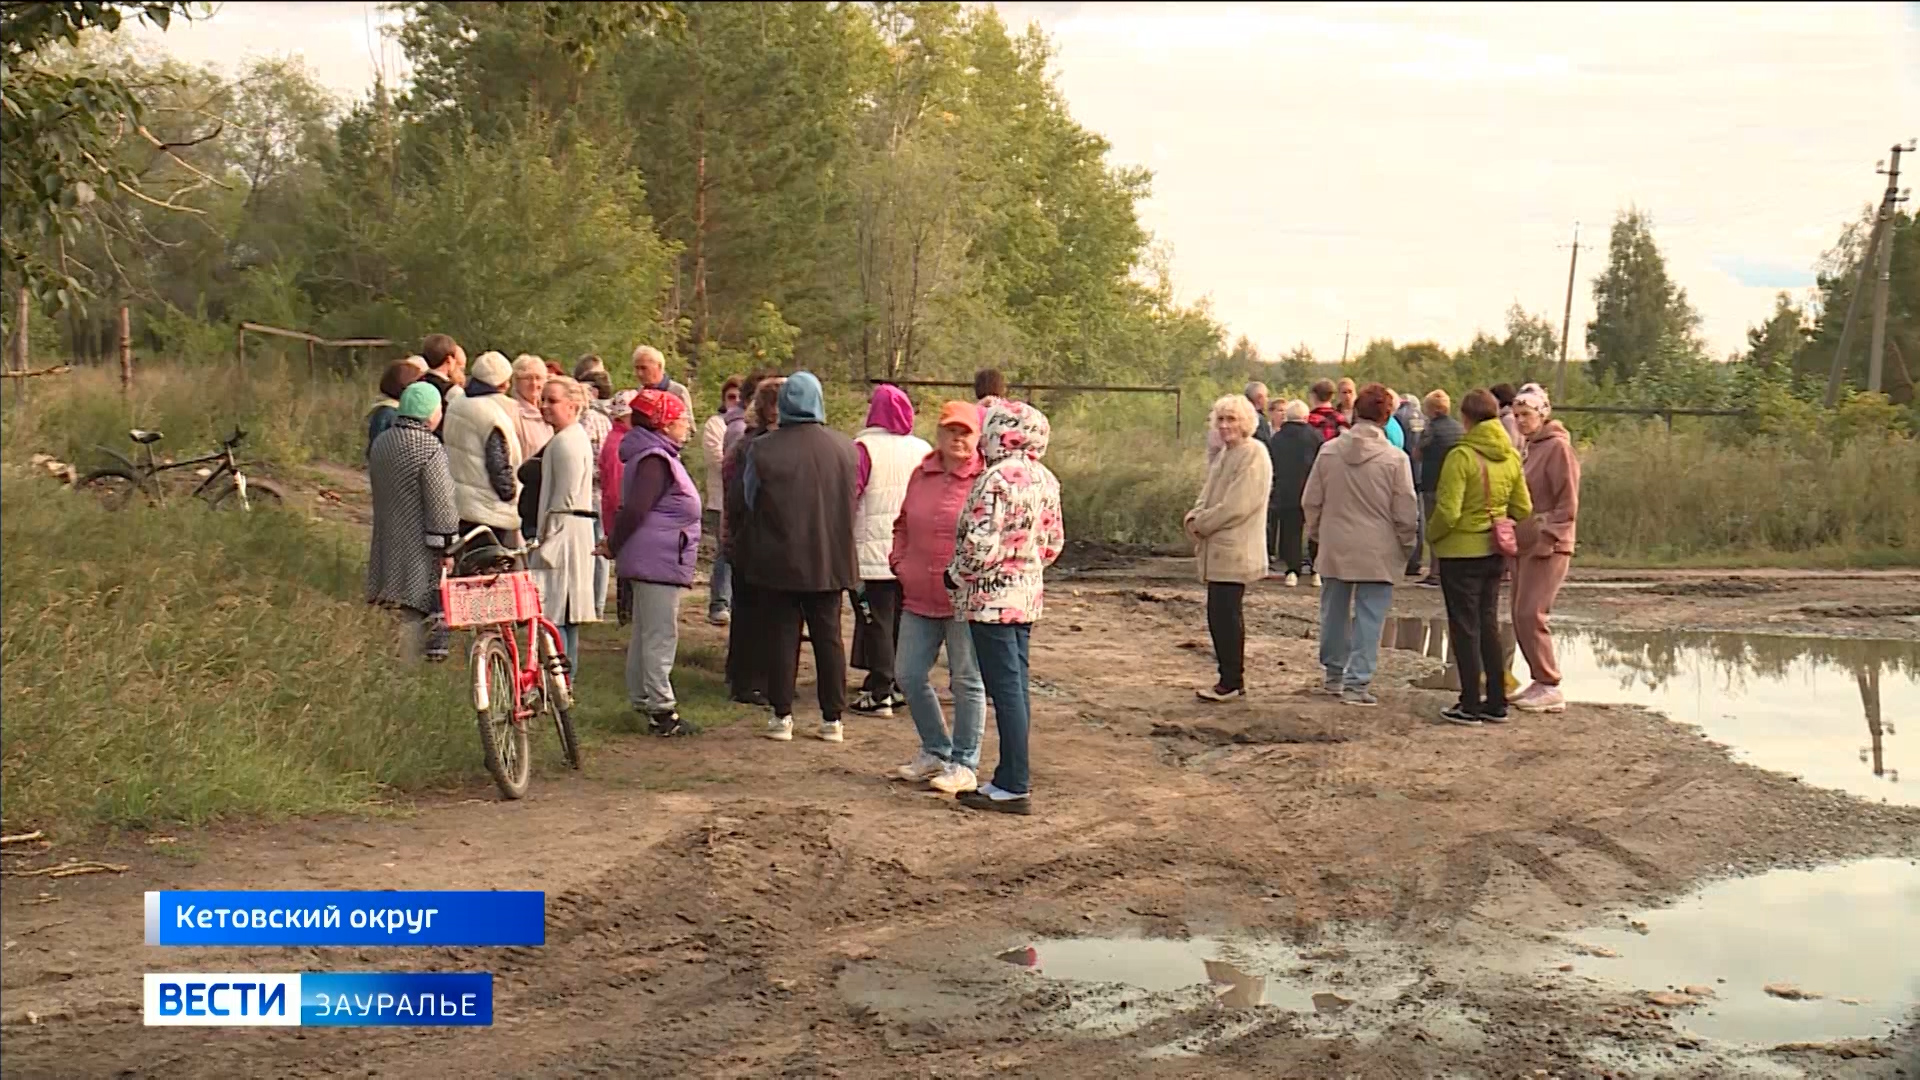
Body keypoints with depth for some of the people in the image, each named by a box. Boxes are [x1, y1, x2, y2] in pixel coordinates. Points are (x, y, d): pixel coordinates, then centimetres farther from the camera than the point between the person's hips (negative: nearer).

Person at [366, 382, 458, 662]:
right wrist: (447, 547, -11)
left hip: (387, 545, 8)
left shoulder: (380, 443, 11)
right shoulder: (430, 450, -16)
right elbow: (440, 503, -17)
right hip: (419, 551, -8)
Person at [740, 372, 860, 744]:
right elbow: (851, 501, 8)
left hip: (780, 560, -2)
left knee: (782, 635, 6)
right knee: (829, 636, 9)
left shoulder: (763, 450, -12)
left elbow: (750, 500, 0)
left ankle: (782, 716, 8)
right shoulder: (845, 448, -4)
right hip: (830, 560, 2)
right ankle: (833, 718, 12)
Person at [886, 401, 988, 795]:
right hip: (919, 599, 6)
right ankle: (935, 751, 27)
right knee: (909, 675, 10)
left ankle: (964, 765, 14)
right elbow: (903, 524, 23)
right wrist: (898, 561, 11)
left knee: (966, 681, 3)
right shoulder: (921, 474, 9)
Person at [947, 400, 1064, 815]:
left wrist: (955, 575, -8)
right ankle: (1013, 776, 22)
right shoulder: (1043, 479, 8)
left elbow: (982, 546, -24)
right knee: (1016, 686, 14)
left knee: (1005, 689, -5)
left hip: (992, 597, -9)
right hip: (1028, 596, 9)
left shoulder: (995, 480, -19)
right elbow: (1053, 542, 13)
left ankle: (1014, 788, -2)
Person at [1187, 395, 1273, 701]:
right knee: (1219, 615, 11)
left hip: (1234, 551, -9)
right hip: (1218, 550, 9)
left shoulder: (1253, 455, -13)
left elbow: (1237, 506, -19)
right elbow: (1208, 496, 21)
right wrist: (1195, 517, 0)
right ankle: (1231, 680, 18)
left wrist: (1201, 524, -11)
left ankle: (1232, 682, 1)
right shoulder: (1224, 454, 17)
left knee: (1226, 614, -7)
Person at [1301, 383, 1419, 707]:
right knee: (1368, 616, 2)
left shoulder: (1329, 451, -3)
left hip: (1335, 547, 3)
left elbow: (1311, 501, 3)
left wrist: (1316, 532, 18)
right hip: (1378, 550, -3)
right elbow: (1405, 512, -7)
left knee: (1335, 610, 17)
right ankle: (1357, 681, -1)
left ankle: (1334, 673, 30)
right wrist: (1405, 544, 8)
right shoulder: (1395, 459, -12)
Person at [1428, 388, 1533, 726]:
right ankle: (1496, 702, 20)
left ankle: (1471, 706, 5)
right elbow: (1523, 509, 6)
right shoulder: (1510, 457, 2)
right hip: (1494, 552, 6)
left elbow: (1448, 512, -22)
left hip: (1460, 552, -6)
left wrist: (1431, 535, -4)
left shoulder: (1461, 456, -19)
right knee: (1488, 623, 16)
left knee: (1465, 626, 2)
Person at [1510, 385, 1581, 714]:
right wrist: (1515, 531, 13)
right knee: (1520, 616, 9)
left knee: (1531, 615, -11)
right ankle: (1541, 683, 17)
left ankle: (1550, 688, -5)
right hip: (1525, 545, 9)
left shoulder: (1558, 447, -10)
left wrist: (1541, 534, -18)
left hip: (1548, 547, -9)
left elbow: (1568, 507, -13)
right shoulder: (1531, 448, 15)